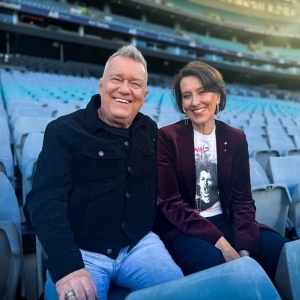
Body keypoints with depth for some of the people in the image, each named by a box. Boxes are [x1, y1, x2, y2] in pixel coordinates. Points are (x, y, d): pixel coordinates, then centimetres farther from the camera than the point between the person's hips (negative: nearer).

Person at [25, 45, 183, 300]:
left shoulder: (150, 131, 6)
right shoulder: (64, 131, -8)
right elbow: (46, 201, -16)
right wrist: (67, 266, -28)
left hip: (139, 245, 4)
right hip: (81, 251, -3)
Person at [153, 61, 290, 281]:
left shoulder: (235, 138, 3)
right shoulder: (167, 137, -10)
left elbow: (242, 198, 3)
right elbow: (171, 203, -13)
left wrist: (244, 247, -13)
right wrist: (220, 242, -20)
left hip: (224, 221, 4)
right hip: (182, 228, -4)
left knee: (283, 249, -17)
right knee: (212, 260, -33)